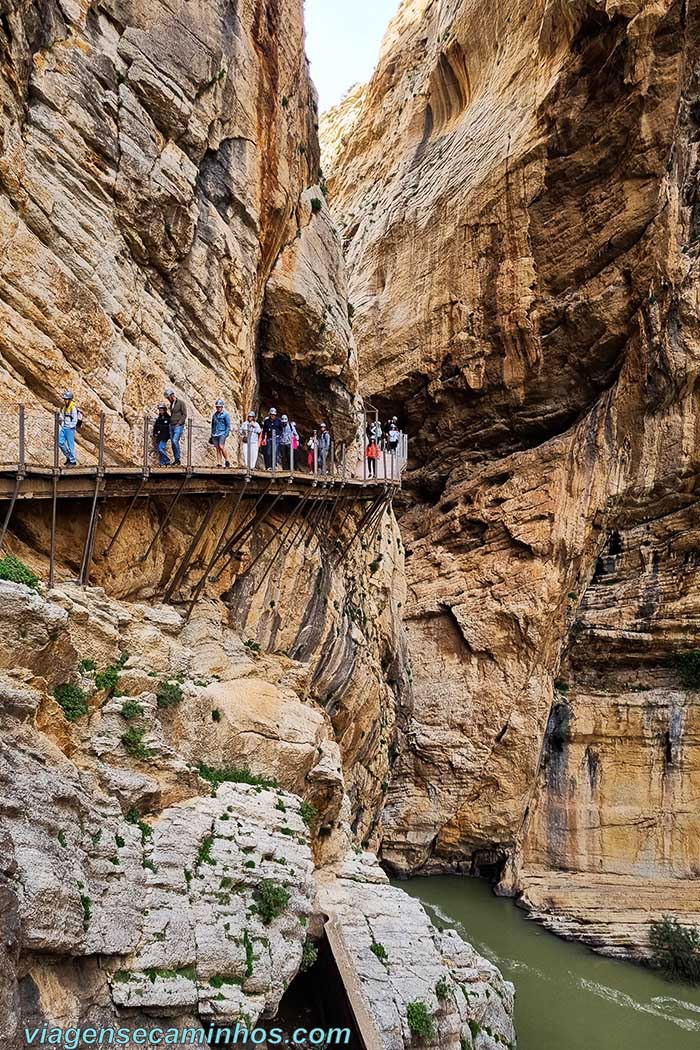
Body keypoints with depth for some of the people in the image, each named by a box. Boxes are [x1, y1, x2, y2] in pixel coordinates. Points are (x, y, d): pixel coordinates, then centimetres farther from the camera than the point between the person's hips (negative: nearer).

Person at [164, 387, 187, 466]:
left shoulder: (181, 402, -5)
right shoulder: (171, 404, 18)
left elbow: (184, 415, -9)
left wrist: (179, 423, -16)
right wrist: (170, 422, 12)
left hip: (179, 426, -8)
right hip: (172, 426, 8)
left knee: (175, 441, -20)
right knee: (173, 443, 3)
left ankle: (179, 459, -13)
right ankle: (176, 460, 7)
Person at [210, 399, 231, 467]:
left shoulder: (225, 414, 0)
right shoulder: (214, 415, 16)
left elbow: (228, 425, -3)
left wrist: (226, 433, -13)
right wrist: (212, 435, 19)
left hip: (222, 433, -5)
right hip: (215, 434, 5)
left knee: (221, 446, -20)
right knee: (217, 448, 2)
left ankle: (226, 460, -5)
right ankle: (219, 463, 3)